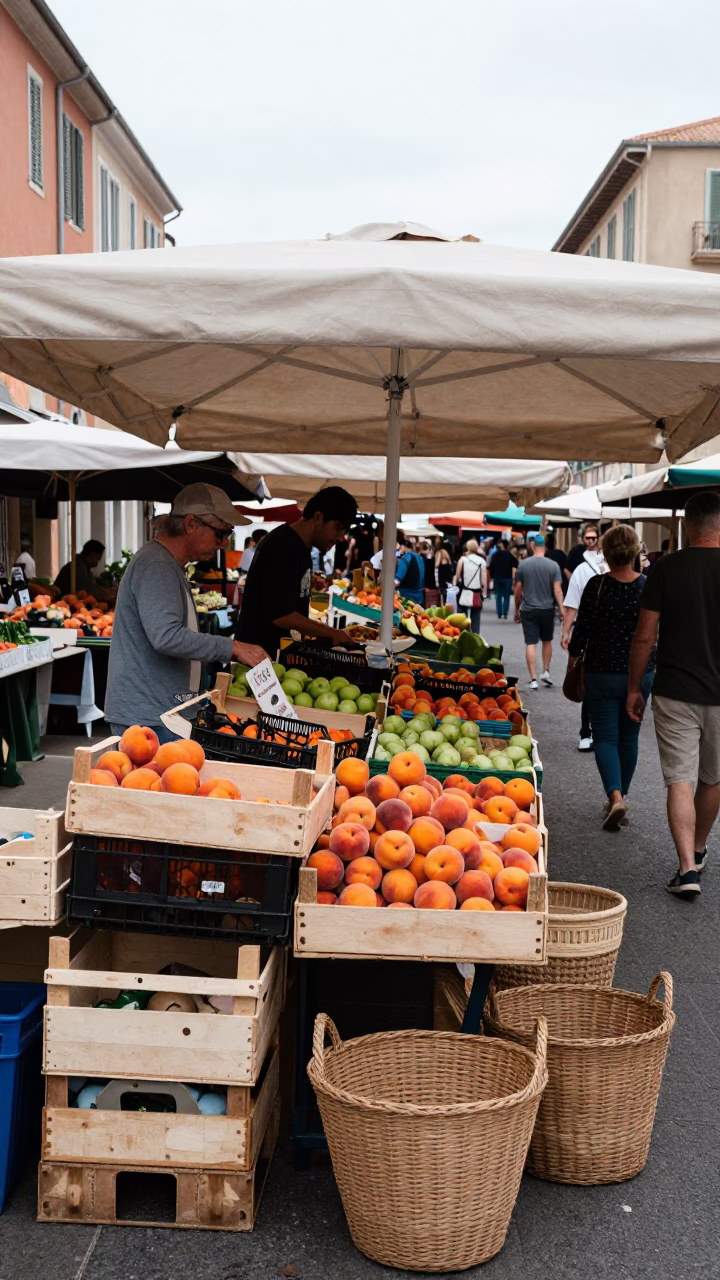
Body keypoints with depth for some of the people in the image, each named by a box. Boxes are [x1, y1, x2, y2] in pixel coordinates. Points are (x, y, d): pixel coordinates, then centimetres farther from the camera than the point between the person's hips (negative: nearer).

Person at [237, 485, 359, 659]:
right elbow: (281, 615, -23)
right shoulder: (282, 548, -18)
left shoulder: (300, 548, 12)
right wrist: (332, 634, -15)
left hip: (278, 650, 9)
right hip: (258, 652, -9)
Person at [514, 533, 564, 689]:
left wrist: (517, 609, 13)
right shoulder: (553, 565, -5)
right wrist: (562, 610, -8)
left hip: (528, 610, -1)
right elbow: (557, 590, -10)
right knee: (547, 641, 21)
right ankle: (546, 672, 21)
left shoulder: (523, 564, -3)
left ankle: (533, 679, -5)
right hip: (547, 609, 1)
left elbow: (518, 589, 1)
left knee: (530, 644, 0)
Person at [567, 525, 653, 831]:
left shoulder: (597, 585, -13)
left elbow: (582, 628, -8)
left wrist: (572, 659, 8)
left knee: (605, 737, 2)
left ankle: (615, 796, -18)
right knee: (629, 737, 17)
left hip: (603, 672, -3)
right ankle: (621, 795, 28)